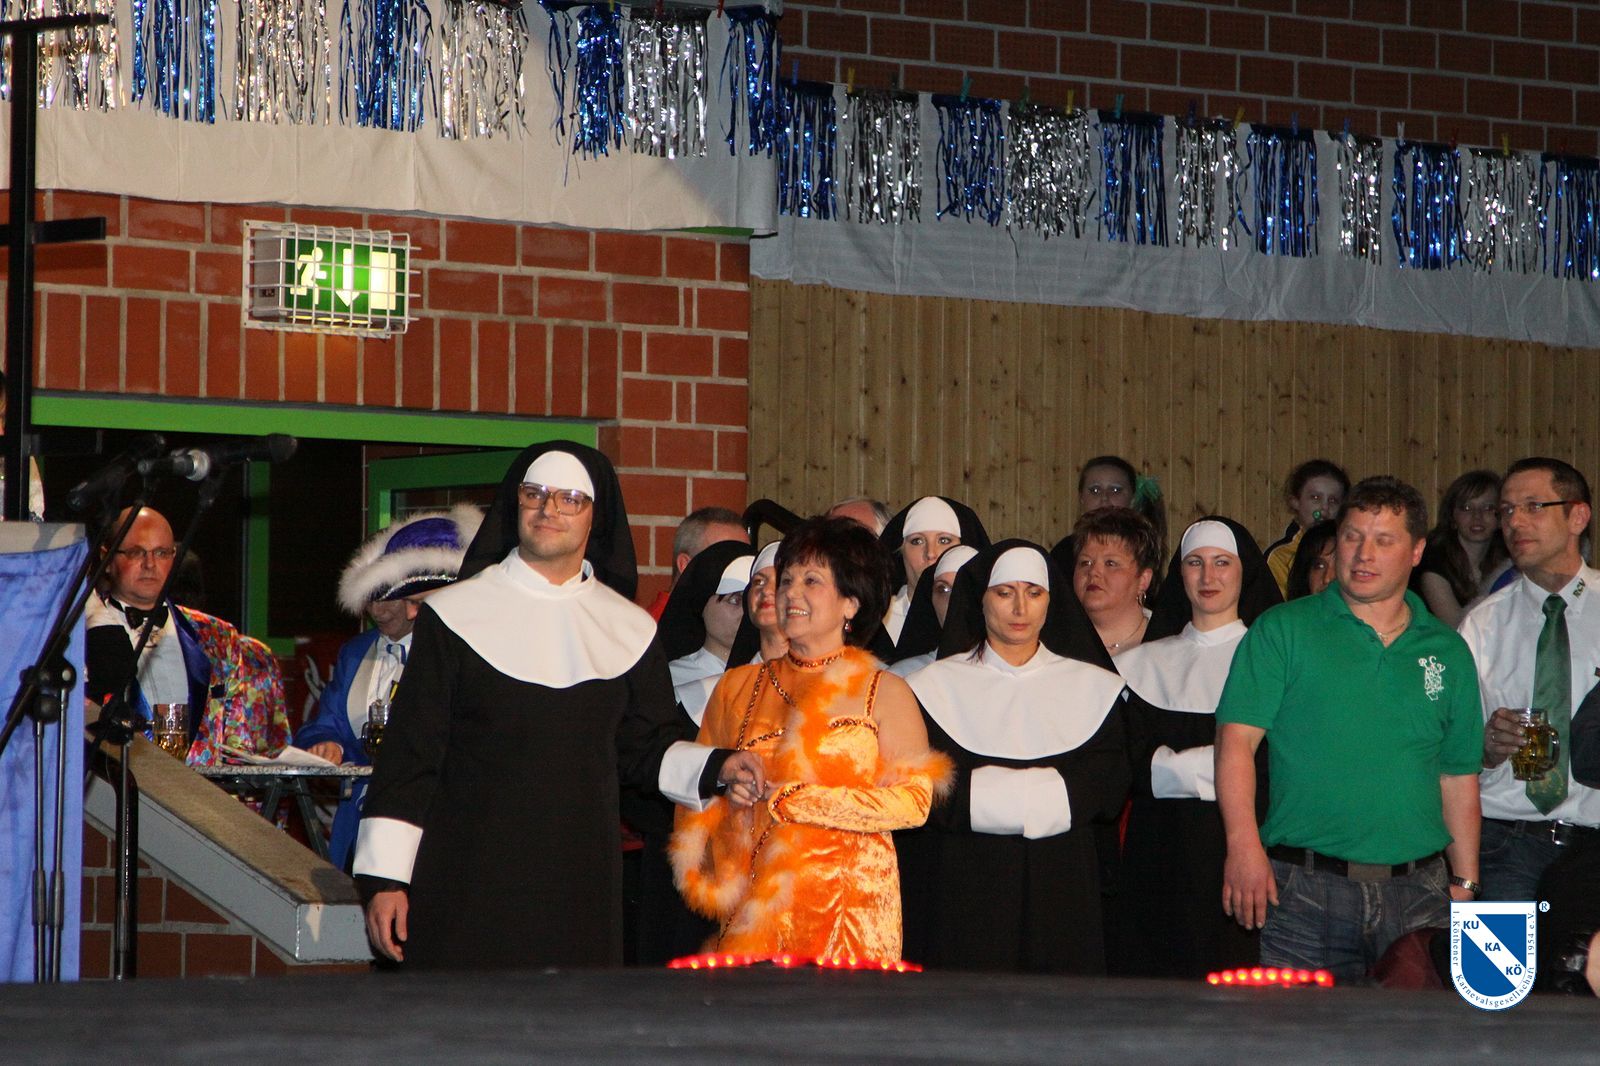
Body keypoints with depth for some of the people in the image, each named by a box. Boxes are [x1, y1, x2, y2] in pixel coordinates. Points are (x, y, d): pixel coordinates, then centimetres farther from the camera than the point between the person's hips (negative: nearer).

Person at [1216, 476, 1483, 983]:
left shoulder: (1446, 651, 14)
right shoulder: (1282, 632, 3)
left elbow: (1459, 778, 17)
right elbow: (1237, 739, -6)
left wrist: (1465, 884, 13)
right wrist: (1244, 845, -18)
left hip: (1418, 890, 3)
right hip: (1304, 888, -3)